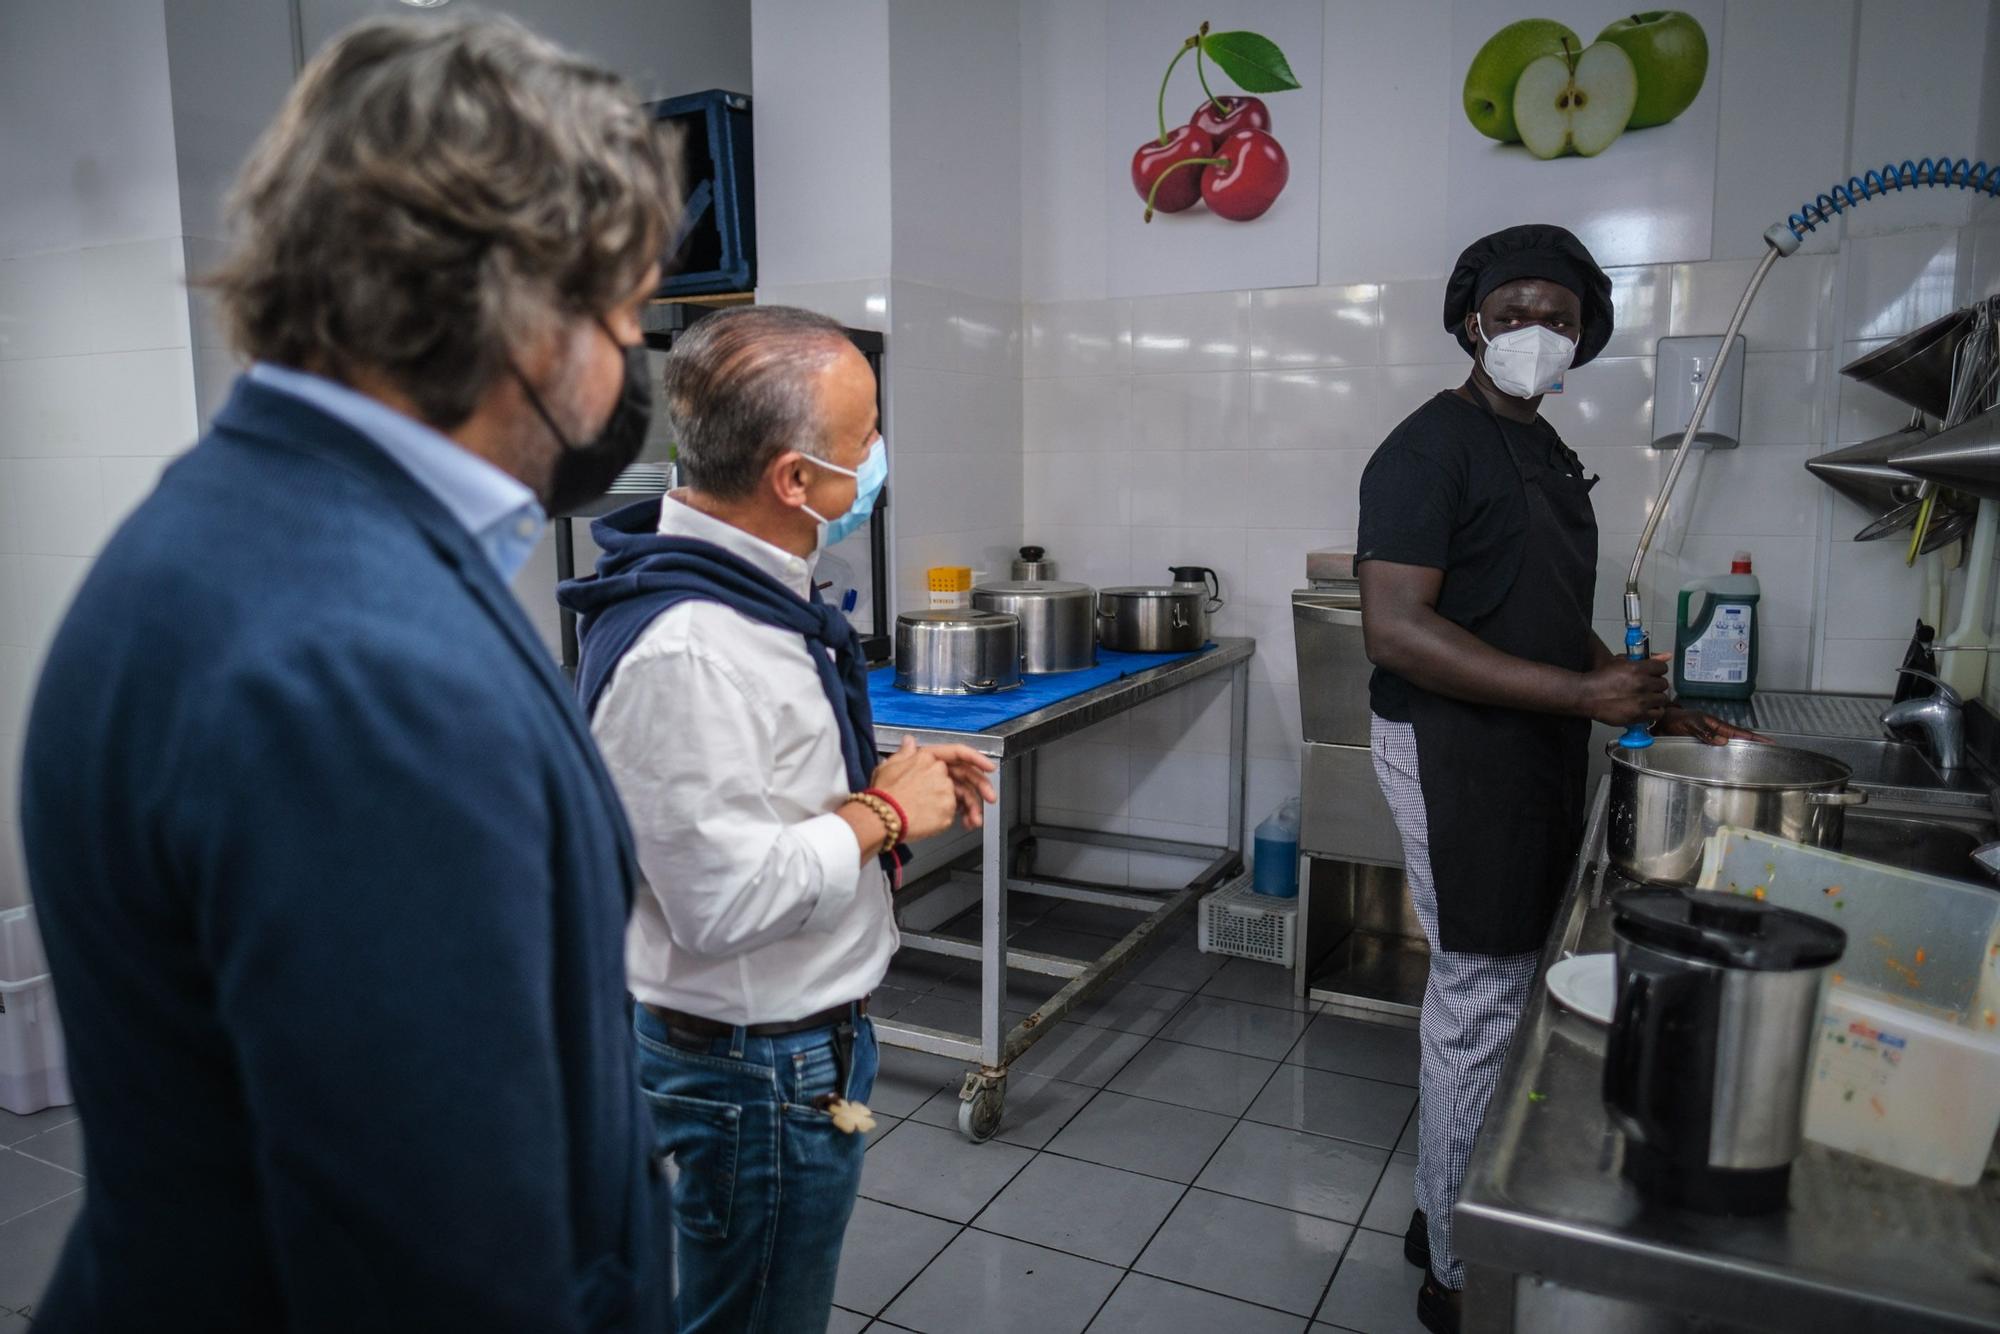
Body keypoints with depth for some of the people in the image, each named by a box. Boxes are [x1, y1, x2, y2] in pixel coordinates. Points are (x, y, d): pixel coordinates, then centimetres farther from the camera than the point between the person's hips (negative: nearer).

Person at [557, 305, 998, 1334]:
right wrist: (884, 815, -20)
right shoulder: (684, 650, -31)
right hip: (760, 1072, -9)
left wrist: (880, 775, 3)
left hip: (798, 1035, 10)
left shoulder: (744, 590, 3)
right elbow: (727, 899, -32)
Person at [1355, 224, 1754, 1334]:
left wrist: (1653, 710, 13)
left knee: (1486, 990, 16)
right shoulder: (1432, 447, -13)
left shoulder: (1543, 452, 16)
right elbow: (1396, 627, -23)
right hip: (1455, 749, -9)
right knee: (1483, 1005, -2)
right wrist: (1581, 694, -23)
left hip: (1532, 748, 9)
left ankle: (1450, 1217, 33)